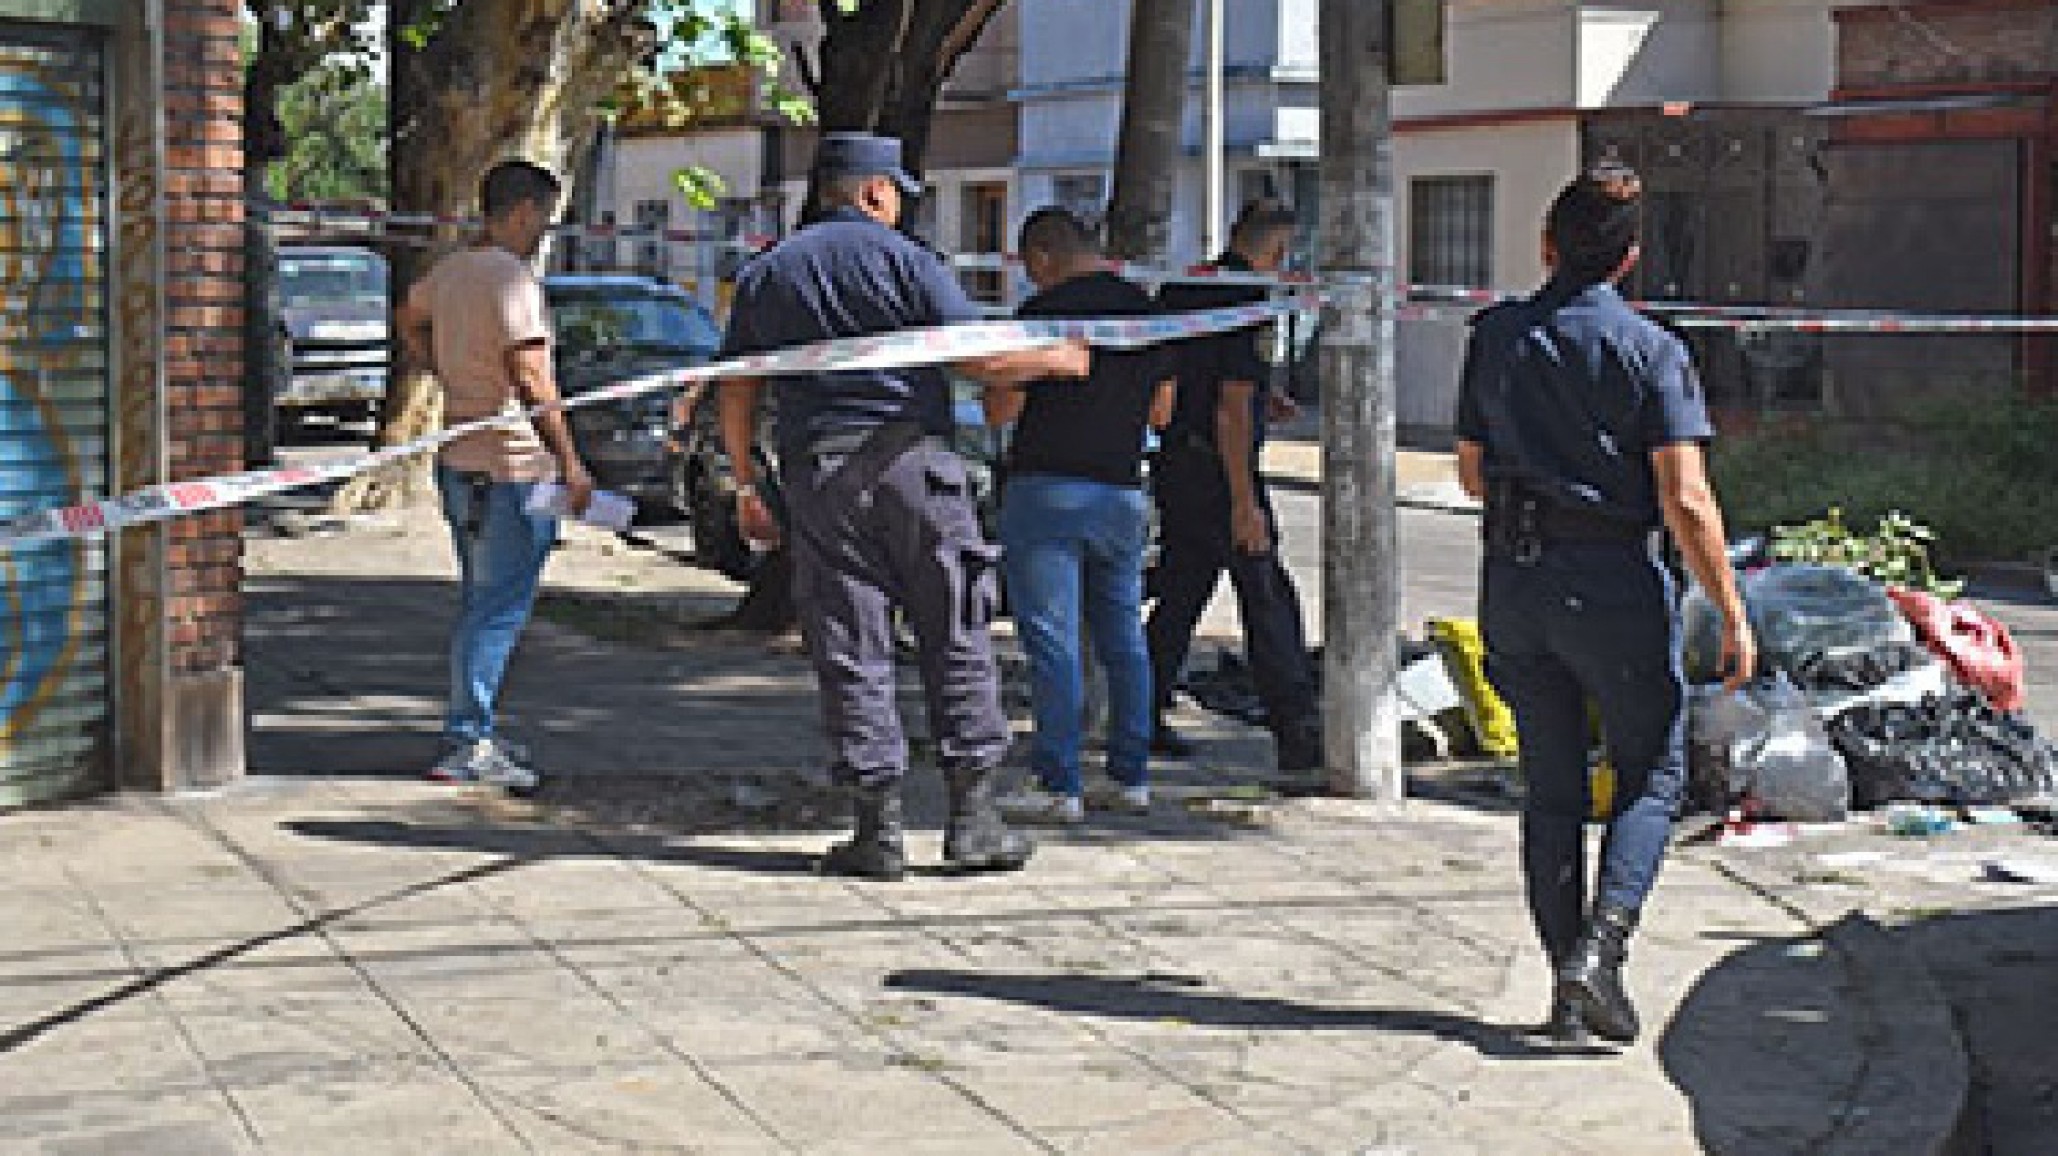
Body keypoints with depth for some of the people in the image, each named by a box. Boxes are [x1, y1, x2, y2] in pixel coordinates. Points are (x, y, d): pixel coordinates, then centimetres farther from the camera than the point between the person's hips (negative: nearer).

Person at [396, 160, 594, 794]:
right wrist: (570, 462, -17)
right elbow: (531, 380, -21)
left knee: (481, 602, 17)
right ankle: (467, 743, -5)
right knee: (498, 608, -6)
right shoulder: (512, 277, -16)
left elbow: (409, 321, 32)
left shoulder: (449, 270, 11)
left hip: (460, 457, 10)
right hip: (512, 463, -10)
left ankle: (474, 734, 24)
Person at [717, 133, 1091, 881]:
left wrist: (746, 488, 19)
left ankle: (879, 828, 2)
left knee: (849, 651, 4)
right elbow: (983, 360, -5)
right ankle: (972, 817, 6)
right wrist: (1056, 360, 12)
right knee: (956, 638, 6)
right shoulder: (901, 258, 0)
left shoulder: (765, 275, 12)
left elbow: (735, 395, 11)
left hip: (816, 473, 3)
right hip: (911, 457, -3)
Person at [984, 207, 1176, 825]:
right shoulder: (1146, 309, 9)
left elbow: (1001, 410, -9)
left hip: (1047, 490, -6)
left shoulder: (1043, 311, -10)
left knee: (1052, 641, -4)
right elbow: (1161, 411, 17)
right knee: (1123, 637, 15)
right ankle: (1132, 777, 19)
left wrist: (995, 375, 11)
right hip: (1122, 493, 6)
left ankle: (1060, 786, -4)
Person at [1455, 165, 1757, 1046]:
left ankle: (1568, 986, 12)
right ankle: (1601, 946, -8)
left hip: (1512, 578, 4)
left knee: (1551, 788, 12)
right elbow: (1686, 501, -14)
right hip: (1613, 581, -4)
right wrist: (1733, 616, -8)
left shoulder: (1495, 336, 5)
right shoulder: (1649, 349, -8)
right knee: (1652, 776, 11)